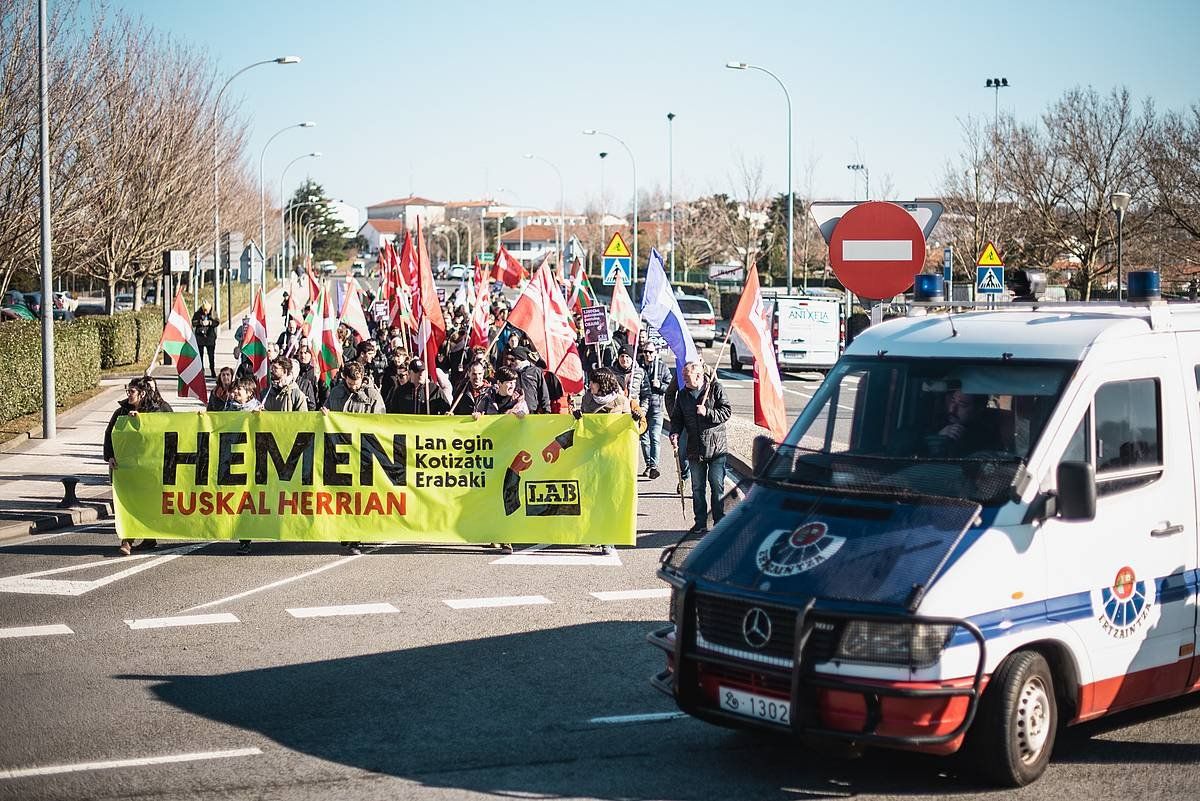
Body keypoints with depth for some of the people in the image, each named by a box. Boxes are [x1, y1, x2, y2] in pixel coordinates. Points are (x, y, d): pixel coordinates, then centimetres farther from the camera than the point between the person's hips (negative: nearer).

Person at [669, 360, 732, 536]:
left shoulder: (715, 388, -5)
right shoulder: (682, 394, 7)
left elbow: (726, 411, -9)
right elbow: (677, 417, 12)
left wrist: (707, 413, -21)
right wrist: (675, 432, -7)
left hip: (716, 448, -4)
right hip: (695, 449, 4)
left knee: (717, 486, -1)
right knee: (697, 488, 8)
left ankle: (719, 523, 9)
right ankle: (700, 523, 16)